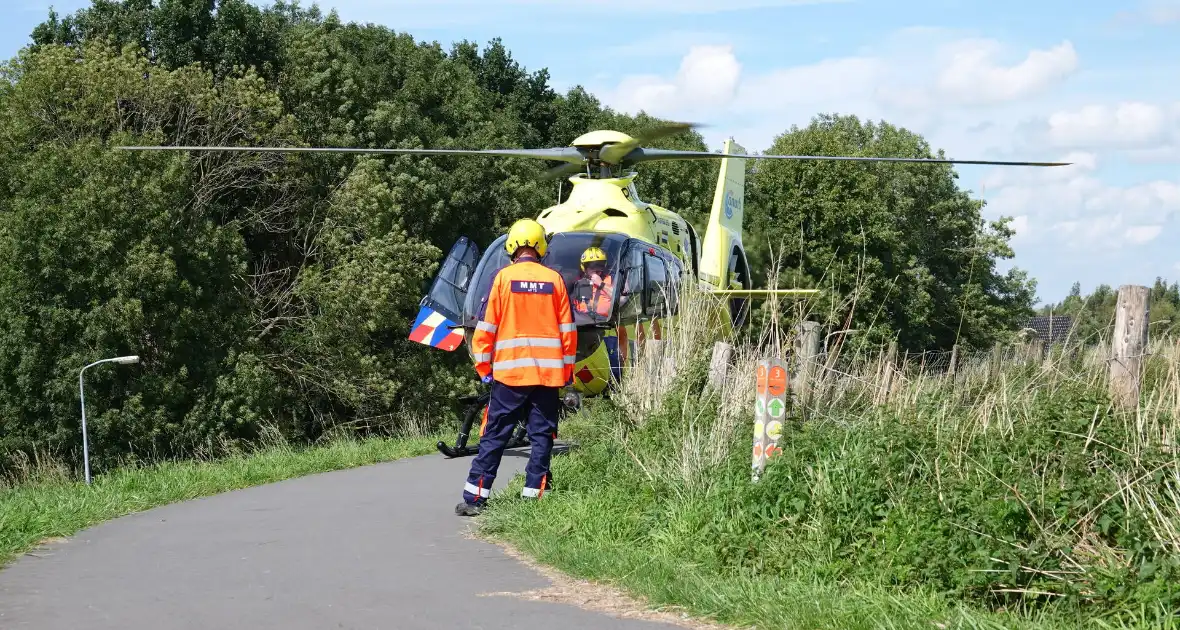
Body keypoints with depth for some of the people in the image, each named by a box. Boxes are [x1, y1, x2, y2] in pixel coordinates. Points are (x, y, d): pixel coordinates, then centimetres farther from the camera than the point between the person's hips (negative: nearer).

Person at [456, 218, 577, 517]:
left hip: (510, 369, -1)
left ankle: (474, 497, 1)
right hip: (548, 371, 1)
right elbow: (567, 329, 6)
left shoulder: (503, 277, -2)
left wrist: (483, 364, 7)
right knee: (542, 436, 7)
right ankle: (533, 496, 3)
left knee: (495, 436, 2)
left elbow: (487, 326, -2)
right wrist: (567, 369, 14)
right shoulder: (554, 280, 4)